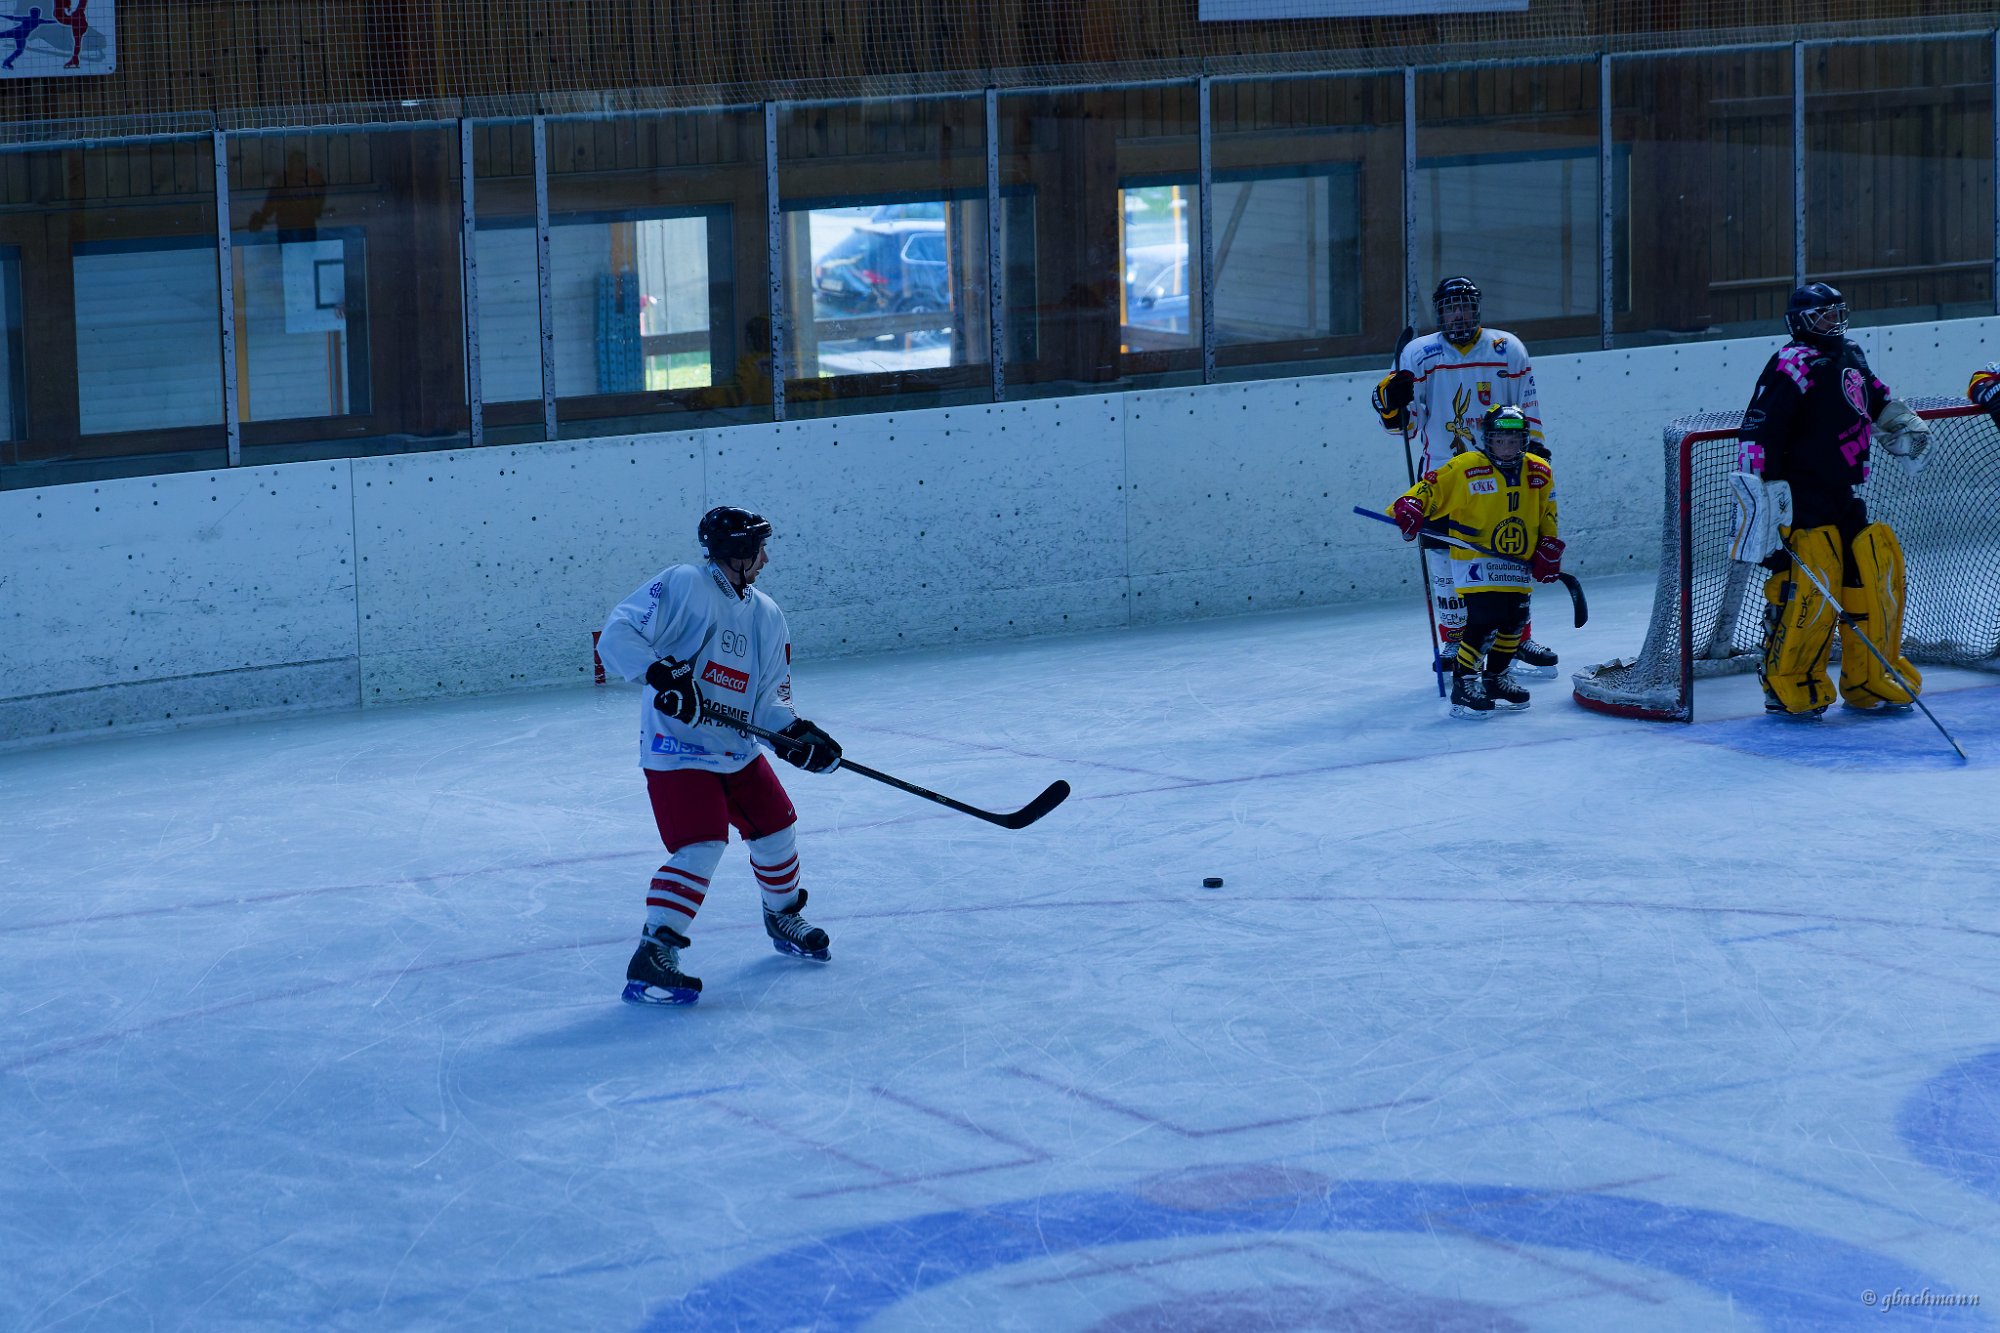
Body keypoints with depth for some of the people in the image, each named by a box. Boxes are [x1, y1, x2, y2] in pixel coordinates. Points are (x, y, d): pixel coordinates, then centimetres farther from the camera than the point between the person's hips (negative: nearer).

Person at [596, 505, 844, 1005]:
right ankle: (651, 957, -18)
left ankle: (784, 918, 45)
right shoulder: (682, 586, -14)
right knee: (702, 846, -20)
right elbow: (616, 636, -19)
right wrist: (662, 674, -32)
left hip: (738, 752, 8)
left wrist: (797, 733, -15)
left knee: (775, 829, 17)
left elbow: (771, 699, 6)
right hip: (677, 750, -8)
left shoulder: (766, 616, 8)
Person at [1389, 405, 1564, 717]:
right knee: (1484, 621, -16)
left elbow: (1548, 518, 14)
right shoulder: (1464, 468, -12)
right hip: (1475, 560, -6)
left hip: (1518, 564, 6)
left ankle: (1495, 679, 27)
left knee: (1514, 622, 9)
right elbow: (1431, 487, -11)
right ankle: (1463, 683, -6)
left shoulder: (1540, 473, 4)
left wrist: (1549, 551, 7)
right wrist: (1410, 507, -28)